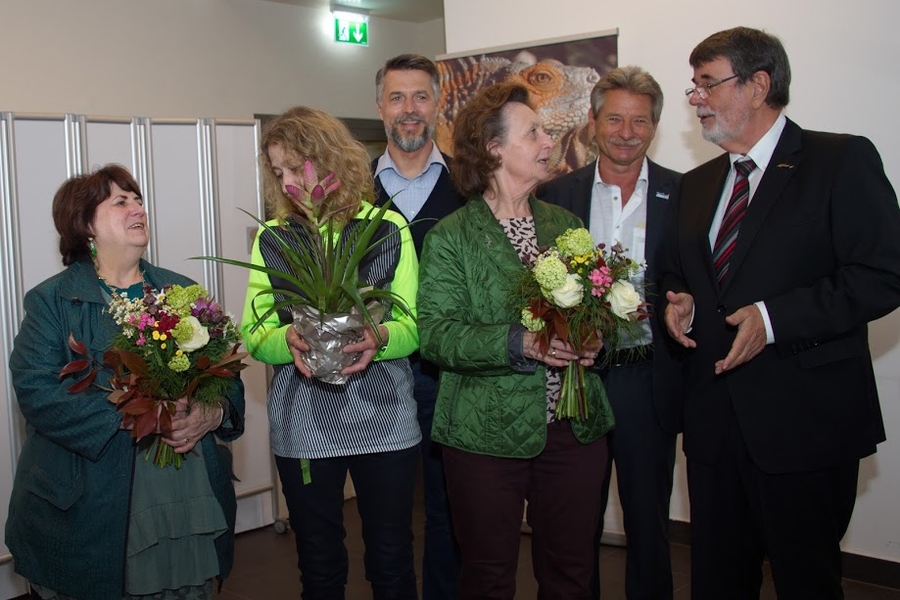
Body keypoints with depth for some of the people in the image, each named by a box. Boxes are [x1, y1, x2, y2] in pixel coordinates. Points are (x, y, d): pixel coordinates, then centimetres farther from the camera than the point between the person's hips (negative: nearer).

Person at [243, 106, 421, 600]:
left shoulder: (388, 228, 1)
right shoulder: (272, 239, 5)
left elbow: (415, 323, -2)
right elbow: (253, 332, 1)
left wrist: (379, 338, -23)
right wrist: (288, 340, -20)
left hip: (384, 419, -1)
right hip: (303, 425, 1)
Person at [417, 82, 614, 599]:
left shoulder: (567, 225, 11)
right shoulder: (450, 237, -4)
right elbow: (435, 333, -12)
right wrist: (519, 343, -24)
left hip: (575, 430, 4)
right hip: (487, 435, -4)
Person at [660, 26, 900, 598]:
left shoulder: (842, 160, -6)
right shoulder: (697, 184, 15)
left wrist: (773, 317, -21)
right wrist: (676, 300, 1)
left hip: (804, 422, -6)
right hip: (716, 419, 6)